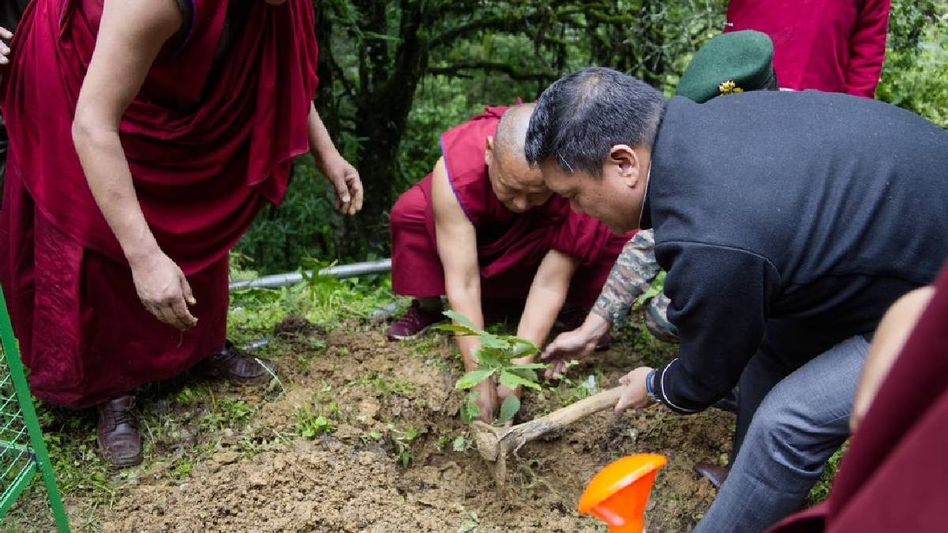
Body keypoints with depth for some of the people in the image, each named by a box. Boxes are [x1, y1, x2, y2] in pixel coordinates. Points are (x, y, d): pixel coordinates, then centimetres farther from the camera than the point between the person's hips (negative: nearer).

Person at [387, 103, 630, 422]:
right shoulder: (455, 169, -40)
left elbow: (550, 285, -34)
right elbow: (463, 283, -38)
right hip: (472, 233, 1)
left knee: (616, 234, -29)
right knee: (409, 213, -29)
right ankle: (427, 308, -4)